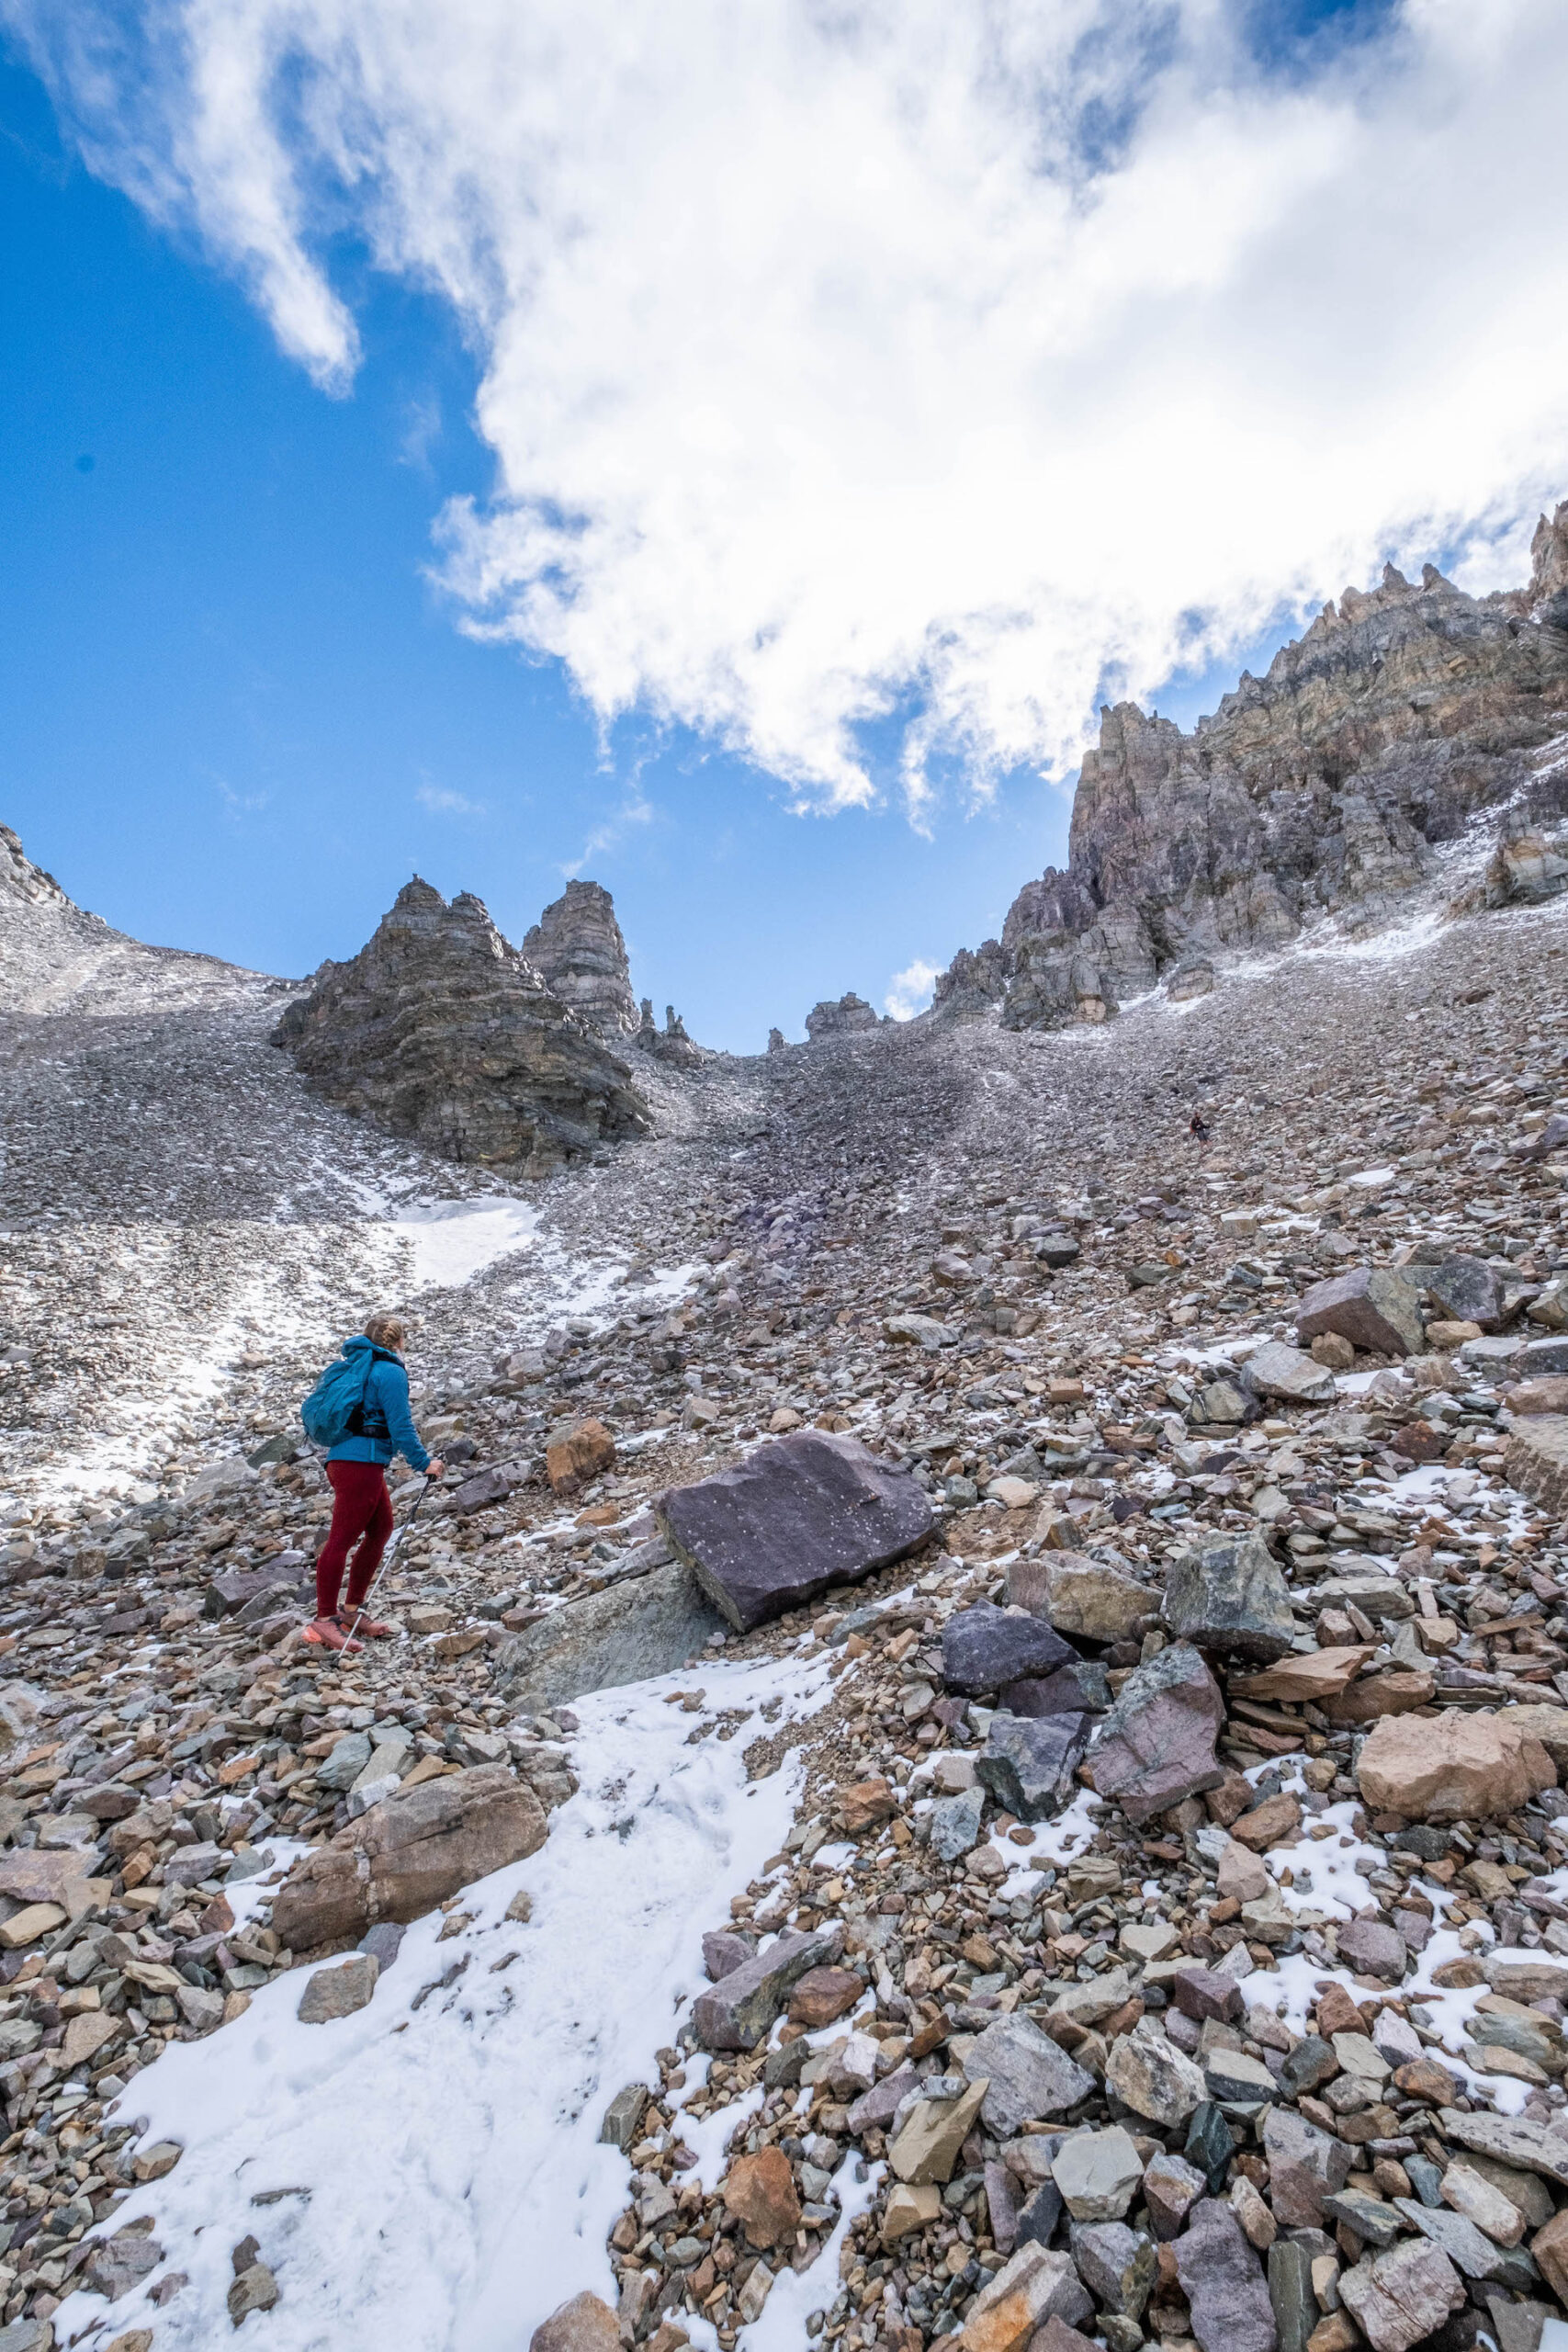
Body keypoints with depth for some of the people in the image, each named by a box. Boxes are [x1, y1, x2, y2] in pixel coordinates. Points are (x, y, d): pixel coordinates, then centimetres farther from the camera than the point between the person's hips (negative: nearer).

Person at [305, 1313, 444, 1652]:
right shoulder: (391, 1372, -9)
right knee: (341, 1539, -6)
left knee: (380, 1530, 16)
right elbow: (400, 1426, -14)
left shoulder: (359, 1366, 18)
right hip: (361, 1463, -10)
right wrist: (424, 1463, -6)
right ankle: (325, 1620, -3)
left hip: (344, 1459, 10)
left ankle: (351, 1611, 21)